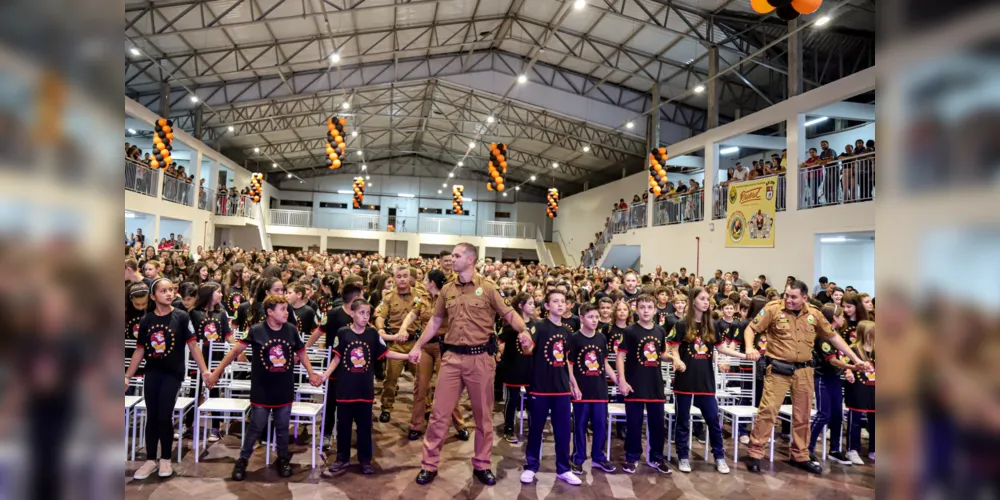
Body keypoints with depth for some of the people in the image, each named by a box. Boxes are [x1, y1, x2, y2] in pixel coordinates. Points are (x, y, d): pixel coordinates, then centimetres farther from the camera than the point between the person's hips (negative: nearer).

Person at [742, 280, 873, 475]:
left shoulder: (814, 314, 3)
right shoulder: (773, 309, -8)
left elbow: (833, 336, 14)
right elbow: (751, 329, -3)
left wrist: (856, 359, 13)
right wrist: (749, 348, -22)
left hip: (804, 370, 4)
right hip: (779, 369, -4)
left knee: (802, 415, 13)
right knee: (768, 410, -7)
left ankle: (801, 456, 28)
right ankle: (755, 454, 4)